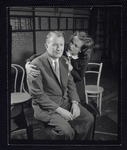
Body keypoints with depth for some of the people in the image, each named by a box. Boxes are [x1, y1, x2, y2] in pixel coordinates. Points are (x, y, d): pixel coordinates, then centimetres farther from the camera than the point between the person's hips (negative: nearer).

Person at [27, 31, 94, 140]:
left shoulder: (64, 61, 4)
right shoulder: (36, 65, -17)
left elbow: (71, 84, 10)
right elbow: (37, 95, -18)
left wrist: (75, 103, -6)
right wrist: (59, 110, -20)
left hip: (66, 101, 7)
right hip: (46, 106, -6)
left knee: (89, 119, -6)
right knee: (66, 130, -24)